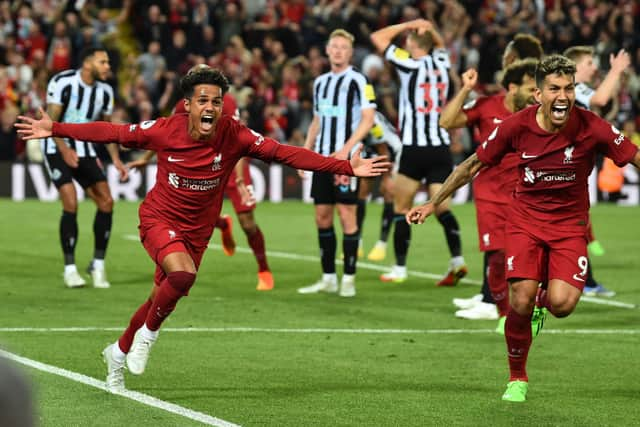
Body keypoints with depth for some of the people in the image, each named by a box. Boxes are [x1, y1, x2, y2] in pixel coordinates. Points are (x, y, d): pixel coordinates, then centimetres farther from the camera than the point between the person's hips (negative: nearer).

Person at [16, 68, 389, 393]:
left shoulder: (234, 136, -16)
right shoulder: (164, 130, -17)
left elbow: (286, 153, -18)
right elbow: (112, 133, -6)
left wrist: (347, 167, -25)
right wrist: (55, 130, -7)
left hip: (197, 232, 3)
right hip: (159, 219, -3)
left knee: (164, 299, 11)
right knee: (183, 274, -31)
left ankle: (120, 352, 39)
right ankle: (148, 334, -3)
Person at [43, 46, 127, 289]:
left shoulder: (105, 91, 1)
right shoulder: (62, 82, -16)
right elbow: (51, 121, -16)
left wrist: (115, 159, 2)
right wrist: (65, 150, -29)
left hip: (84, 150, 6)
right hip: (57, 149, -6)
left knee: (106, 202, -8)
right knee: (71, 204, -19)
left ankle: (98, 264, 6)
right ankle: (70, 269, -10)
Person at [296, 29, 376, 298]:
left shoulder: (357, 80, -4)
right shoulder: (320, 82, 16)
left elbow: (368, 119, -10)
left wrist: (346, 149, -19)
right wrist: (306, 150, 12)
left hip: (346, 157, -7)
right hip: (322, 157, 7)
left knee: (347, 215, -6)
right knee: (322, 217, 7)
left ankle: (348, 279, -2)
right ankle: (328, 278, 13)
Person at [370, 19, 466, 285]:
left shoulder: (411, 65, -7)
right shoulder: (441, 63, 7)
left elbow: (378, 37, 0)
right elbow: (440, 44, 32)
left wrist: (409, 25, 5)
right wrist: (429, 29, 12)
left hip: (414, 149, -5)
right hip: (441, 147, 5)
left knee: (401, 208, 5)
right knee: (441, 208, 4)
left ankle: (399, 268, 6)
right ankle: (457, 260, -13)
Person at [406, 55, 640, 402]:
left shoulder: (591, 128, -16)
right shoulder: (516, 126, -12)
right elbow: (473, 165, 2)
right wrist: (433, 203, 7)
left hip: (570, 222, -1)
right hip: (525, 219, 1)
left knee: (562, 304, -22)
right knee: (521, 300, -16)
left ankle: (544, 298, 20)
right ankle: (517, 377, 11)